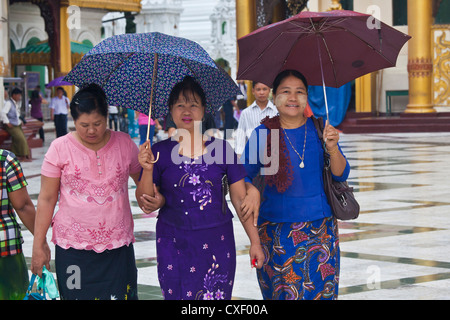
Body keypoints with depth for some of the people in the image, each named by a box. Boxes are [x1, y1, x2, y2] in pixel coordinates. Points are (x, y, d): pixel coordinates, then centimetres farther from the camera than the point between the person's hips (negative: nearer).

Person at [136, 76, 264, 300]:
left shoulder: (220, 148, 3)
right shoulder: (160, 152, 2)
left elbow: (240, 200, 5)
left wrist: (254, 242, 2)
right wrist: (148, 170, -16)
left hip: (216, 243, 0)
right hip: (174, 245, 0)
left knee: (217, 295, -1)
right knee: (176, 294, 0)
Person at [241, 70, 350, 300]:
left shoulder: (319, 129, 3)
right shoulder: (262, 134, -1)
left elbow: (341, 175, 0)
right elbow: (242, 176, 3)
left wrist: (333, 149, -19)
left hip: (320, 229, 1)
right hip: (276, 233, -1)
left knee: (322, 290, -1)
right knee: (283, 293, -2)